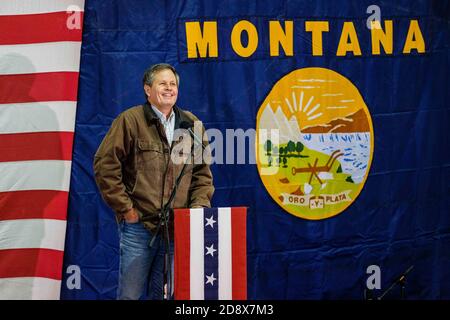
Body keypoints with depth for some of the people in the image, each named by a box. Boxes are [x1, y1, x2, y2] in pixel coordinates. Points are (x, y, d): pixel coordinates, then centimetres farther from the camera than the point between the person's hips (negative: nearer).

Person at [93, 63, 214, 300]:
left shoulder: (191, 125, 11)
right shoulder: (130, 120, -2)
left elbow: (202, 171, 16)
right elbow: (105, 165, -6)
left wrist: (200, 205, 1)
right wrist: (125, 208, -8)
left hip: (177, 228, 4)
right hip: (139, 225, -3)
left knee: (163, 294, 11)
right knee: (130, 294, 4)